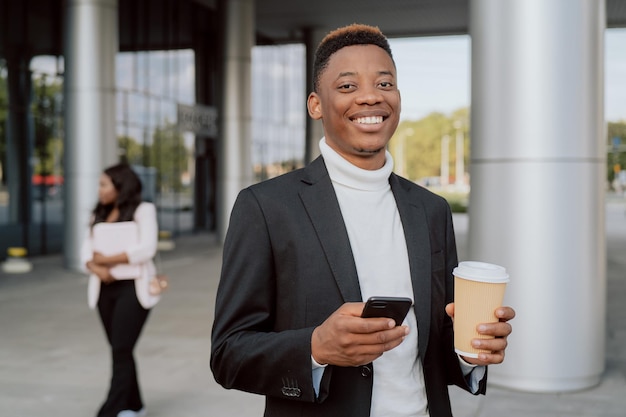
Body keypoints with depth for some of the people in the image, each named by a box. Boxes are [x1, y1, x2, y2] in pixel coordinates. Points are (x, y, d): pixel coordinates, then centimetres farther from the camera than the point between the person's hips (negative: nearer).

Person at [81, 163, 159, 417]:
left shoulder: (143, 210, -1)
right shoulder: (100, 215, 16)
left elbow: (146, 249, -12)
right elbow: (88, 250, 8)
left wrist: (108, 259, -10)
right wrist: (96, 268, -13)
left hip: (133, 288, -6)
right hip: (105, 289, 6)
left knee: (121, 350, -11)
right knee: (119, 350, 9)